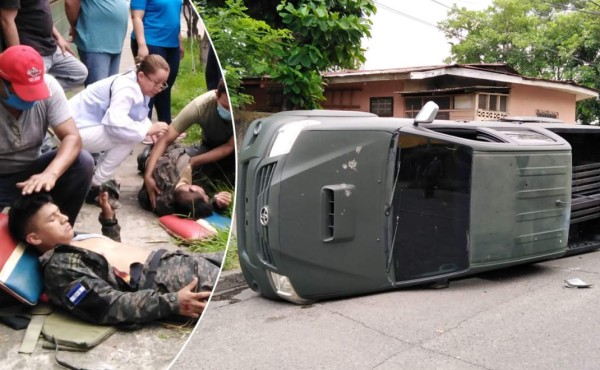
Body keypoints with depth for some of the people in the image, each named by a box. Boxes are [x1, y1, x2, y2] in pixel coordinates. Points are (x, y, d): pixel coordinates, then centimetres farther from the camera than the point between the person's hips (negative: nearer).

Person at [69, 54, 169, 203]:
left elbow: (139, 118, 10)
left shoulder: (138, 87, 4)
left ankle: (95, 178, 14)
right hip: (76, 131, -10)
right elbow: (115, 123, -37)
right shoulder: (126, 89, -25)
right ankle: (95, 186, -9)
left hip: (91, 126, 10)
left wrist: (156, 132, -9)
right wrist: (149, 129, -27)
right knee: (130, 137, -21)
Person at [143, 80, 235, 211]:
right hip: (210, 146, 1)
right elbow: (165, 140, -29)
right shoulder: (200, 105, -33)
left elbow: (229, 147, -24)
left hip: (236, 149, -1)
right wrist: (148, 175, -39)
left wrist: (194, 161, -35)